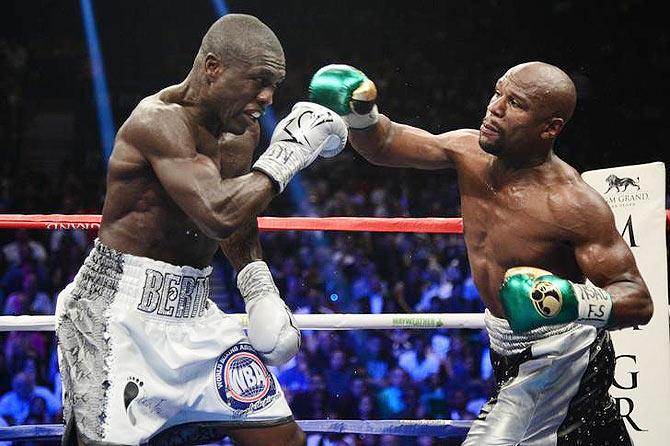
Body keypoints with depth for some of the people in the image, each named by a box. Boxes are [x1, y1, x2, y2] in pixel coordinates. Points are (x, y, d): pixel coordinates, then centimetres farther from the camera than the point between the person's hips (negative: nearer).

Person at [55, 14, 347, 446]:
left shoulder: (244, 130, 7)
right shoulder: (159, 121, -20)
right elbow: (219, 214, -33)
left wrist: (259, 287, 9)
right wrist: (284, 157, -21)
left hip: (194, 312, 8)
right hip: (123, 310, -8)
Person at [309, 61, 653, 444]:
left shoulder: (572, 204, -29)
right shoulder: (471, 151, -9)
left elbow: (639, 301, -27)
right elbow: (385, 145, 2)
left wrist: (576, 302, -46)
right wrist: (360, 112, -19)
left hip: (556, 359, -8)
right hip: (512, 354, 8)